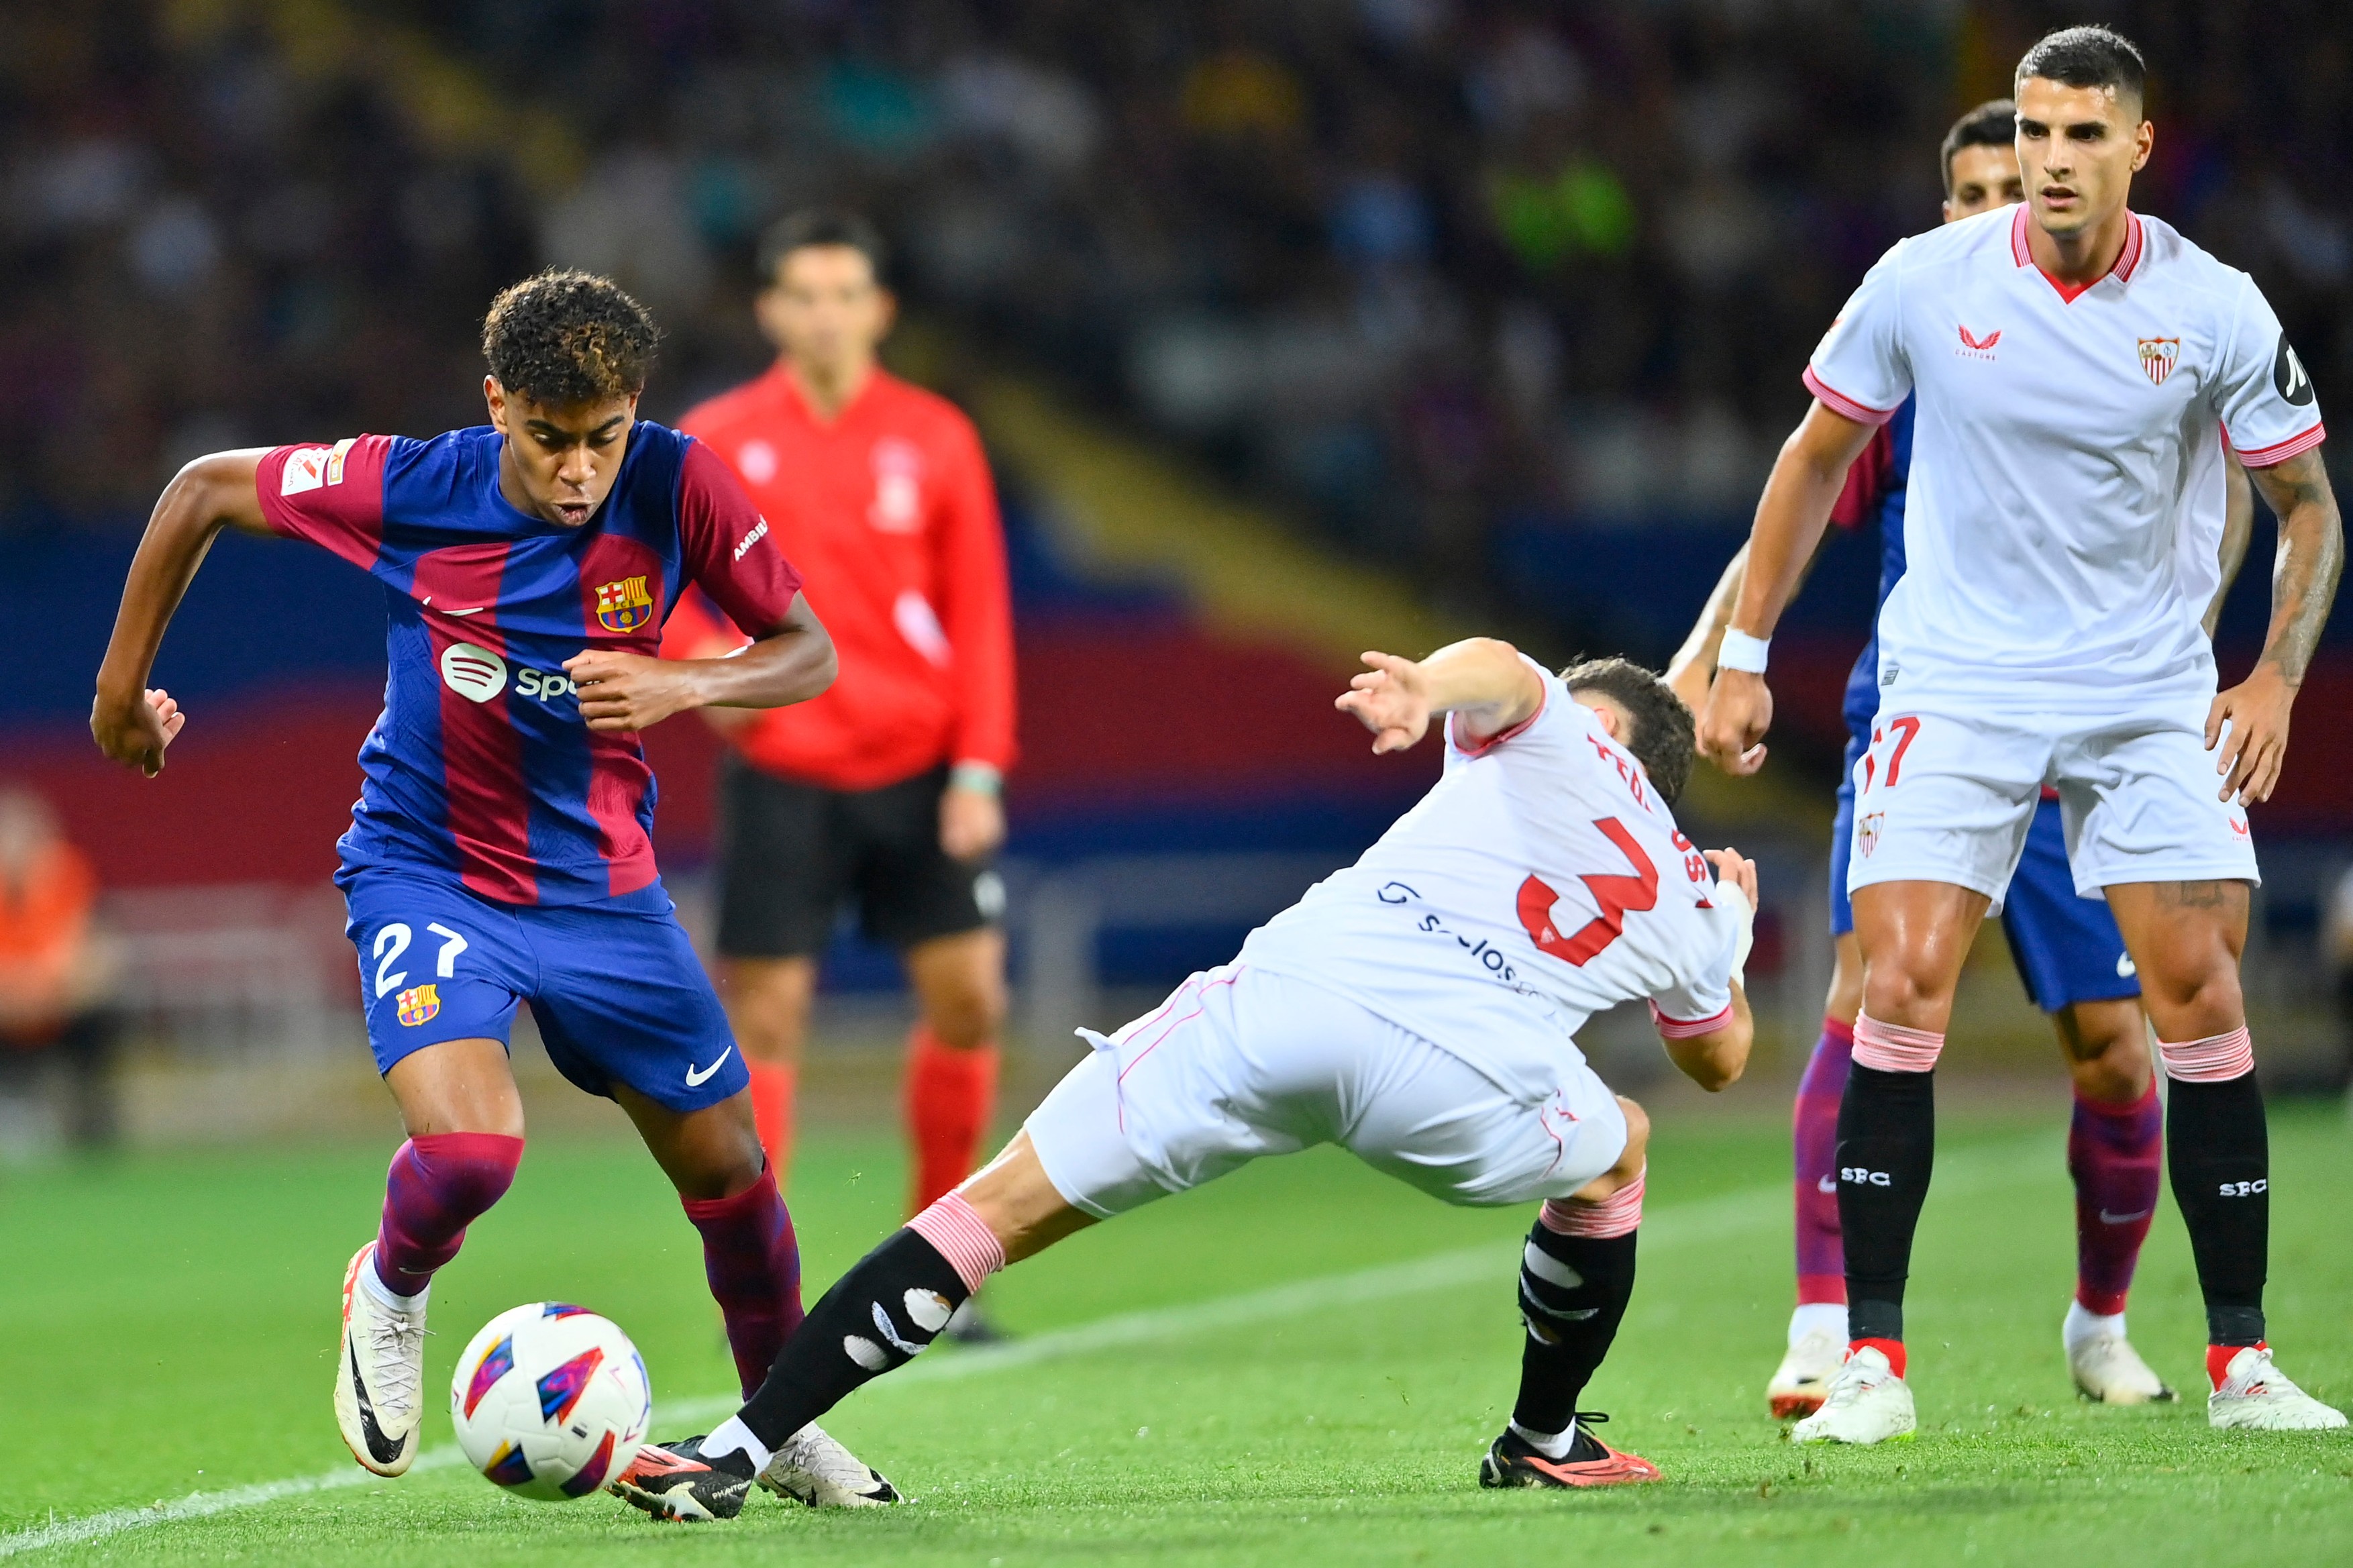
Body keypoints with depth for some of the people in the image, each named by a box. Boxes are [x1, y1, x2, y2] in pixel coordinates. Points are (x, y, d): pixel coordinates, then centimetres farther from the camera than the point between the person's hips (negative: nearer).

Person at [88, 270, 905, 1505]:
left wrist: (682, 685, -27)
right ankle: (391, 1292, 10)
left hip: (600, 882, 3)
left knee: (724, 1166, 8)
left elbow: (807, 652, -7)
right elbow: (202, 491, -4)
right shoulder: (407, 489, -19)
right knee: (470, 1148, -26)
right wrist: (121, 686, 2)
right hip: (426, 872, -3)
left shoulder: (676, 486, -16)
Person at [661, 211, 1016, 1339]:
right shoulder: (717, 443, 0)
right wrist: (708, 660, -14)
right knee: (764, 1019, -5)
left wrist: (978, 770, -4)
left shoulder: (935, 440, 3)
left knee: (968, 996, -3)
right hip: (782, 771, -2)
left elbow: (978, 613, 3)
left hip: (919, 770, 2)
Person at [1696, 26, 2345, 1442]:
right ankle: (1874, 1360, -5)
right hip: (1956, 685, 0)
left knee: (2201, 994, -6)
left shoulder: (2215, 312, -7)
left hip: (2154, 694, 0)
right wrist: (1744, 657, 6)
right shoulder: (1923, 286, -7)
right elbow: (1817, 459, 7)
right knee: (1903, 983, -12)